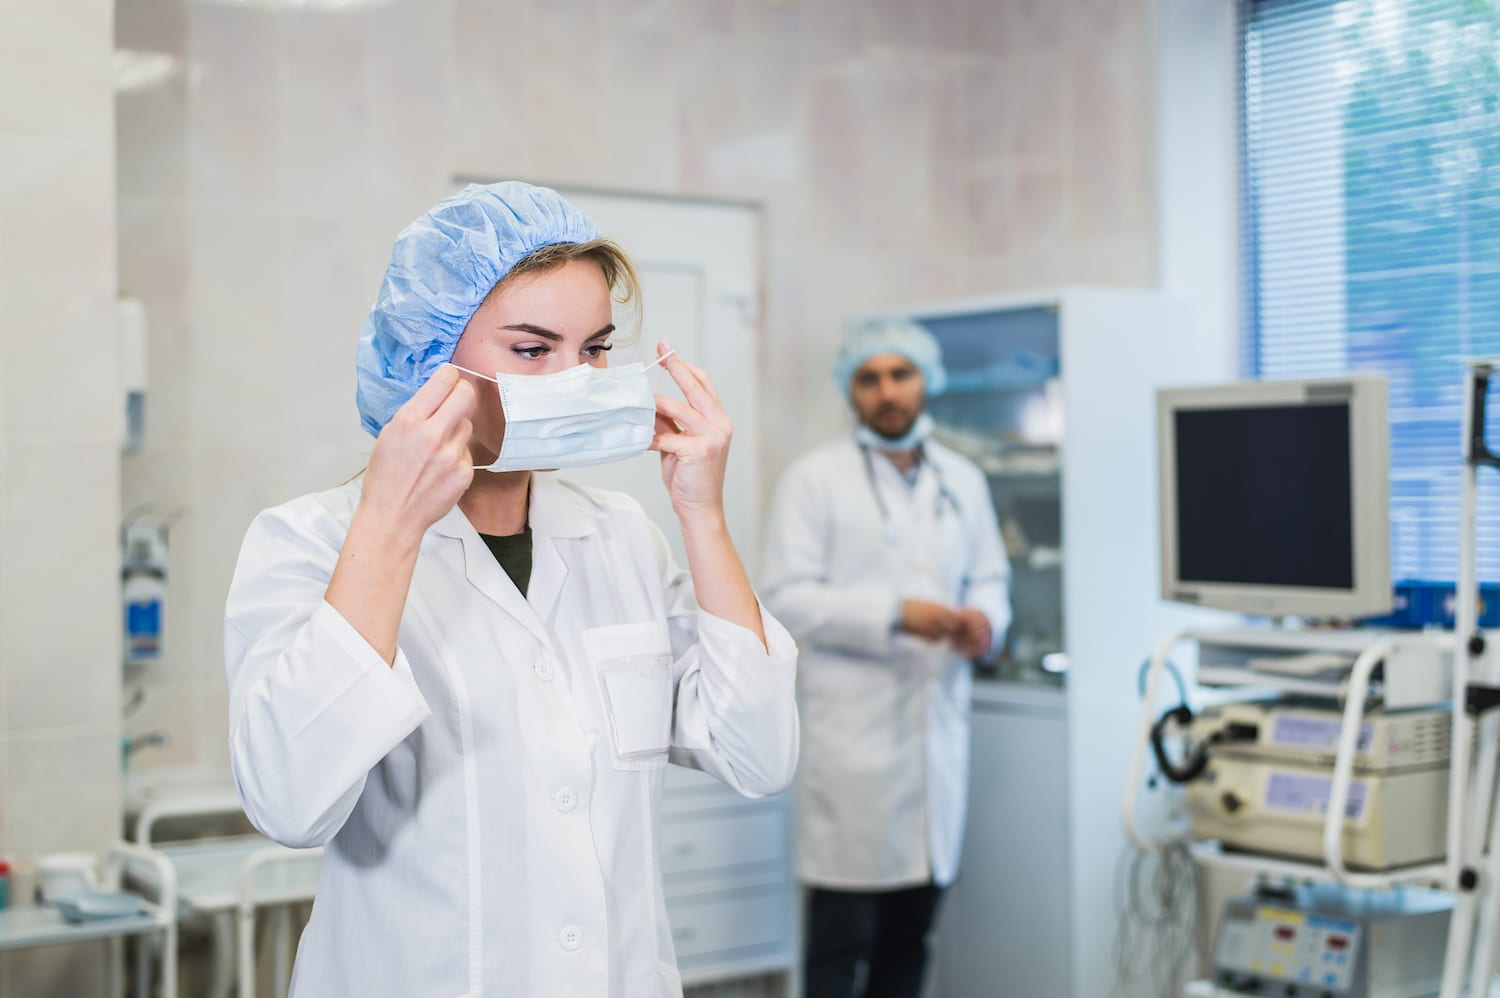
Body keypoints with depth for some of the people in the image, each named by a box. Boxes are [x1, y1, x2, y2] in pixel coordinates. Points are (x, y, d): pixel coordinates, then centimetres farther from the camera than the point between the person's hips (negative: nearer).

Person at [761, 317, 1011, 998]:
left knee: (911, 935, 11)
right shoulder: (814, 480, -1)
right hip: (854, 730, -5)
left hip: (937, 723, 5)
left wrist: (984, 618, -6)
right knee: (841, 941, -3)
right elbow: (787, 598, -8)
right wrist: (895, 615, -19)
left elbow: (990, 578, 18)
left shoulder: (963, 480, 14)